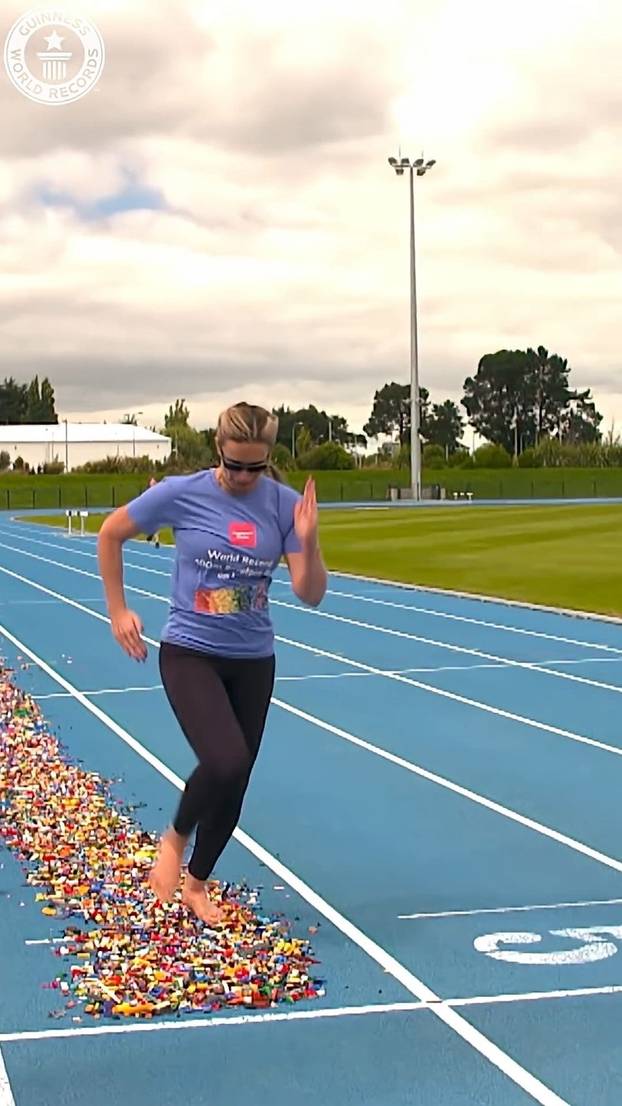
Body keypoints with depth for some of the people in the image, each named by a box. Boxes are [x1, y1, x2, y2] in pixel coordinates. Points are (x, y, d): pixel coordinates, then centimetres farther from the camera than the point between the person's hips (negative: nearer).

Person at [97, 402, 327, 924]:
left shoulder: (286, 504, -7)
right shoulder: (181, 494, -13)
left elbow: (311, 594, -8)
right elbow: (110, 534, 2)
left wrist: (308, 541, -25)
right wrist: (118, 611, 2)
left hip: (254, 660, 3)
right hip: (190, 654, -3)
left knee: (234, 783, 9)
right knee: (226, 762, -24)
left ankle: (197, 885, 32)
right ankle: (175, 837, 8)